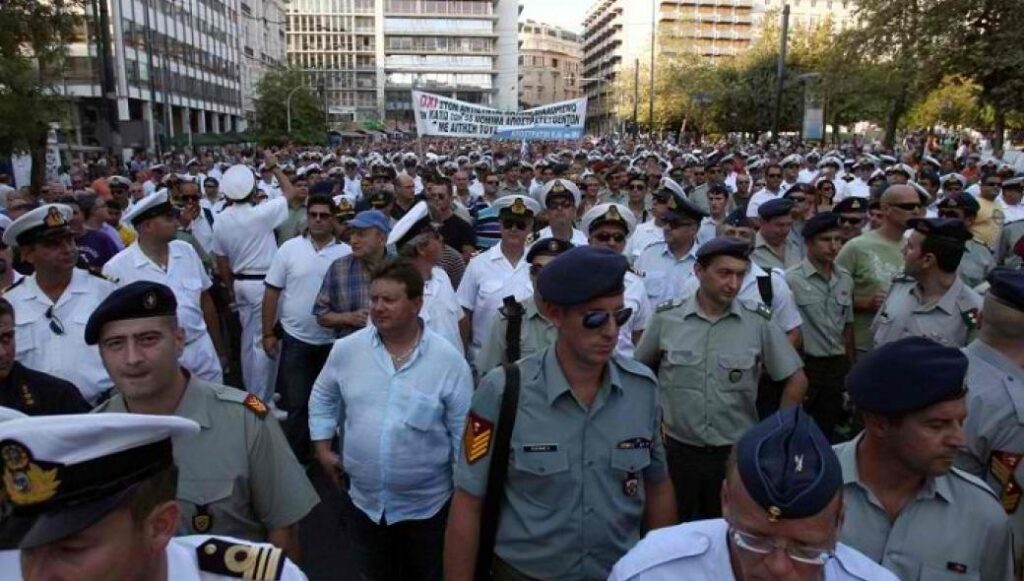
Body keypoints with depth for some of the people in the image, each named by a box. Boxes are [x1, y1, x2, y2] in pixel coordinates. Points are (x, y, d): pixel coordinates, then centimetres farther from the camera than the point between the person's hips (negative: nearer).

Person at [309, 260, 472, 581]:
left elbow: (463, 431, -10)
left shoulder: (449, 360, -16)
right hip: (364, 500, 3)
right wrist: (322, 448, 6)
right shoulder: (346, 349, -7)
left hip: (426, 504, -2)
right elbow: (322, 398, 10)